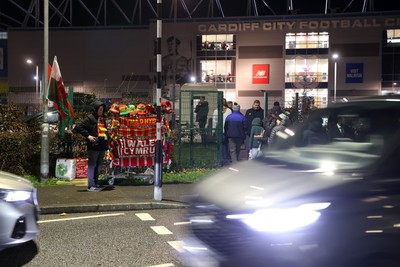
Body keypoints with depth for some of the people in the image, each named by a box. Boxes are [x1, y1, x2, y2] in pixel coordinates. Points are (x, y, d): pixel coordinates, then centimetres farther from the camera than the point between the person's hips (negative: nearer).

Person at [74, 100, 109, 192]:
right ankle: (91, 185, 1)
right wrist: (88, 136, -16)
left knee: (99, 166, 14)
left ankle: (96, 183, 23)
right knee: (92, 165, -2)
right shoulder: (90, 118, -7)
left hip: (102, 147, 8)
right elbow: (78, 127, -12)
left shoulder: (102, 119, 17)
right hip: (93, 146, -8)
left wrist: (107, 137, 14)